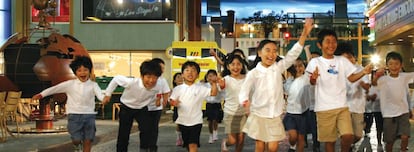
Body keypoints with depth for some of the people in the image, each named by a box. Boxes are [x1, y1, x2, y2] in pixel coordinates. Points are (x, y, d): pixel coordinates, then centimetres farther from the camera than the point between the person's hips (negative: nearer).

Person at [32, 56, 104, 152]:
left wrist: (105, 98, -39)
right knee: (76, 139, -8)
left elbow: (100, 94, -15)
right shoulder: (70, 84, 4)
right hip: (74, 115, 0)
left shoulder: (93, 85, 2)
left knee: (88, 140, 1)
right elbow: (55, 88, 6)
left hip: (89, 115, 1)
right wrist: (41, 94, 1)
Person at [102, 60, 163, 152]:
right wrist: (108, 94, -10)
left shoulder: (158, 88, -26)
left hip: (142, 109, 2)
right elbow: (116, 79, -17)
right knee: (123, 134, 3)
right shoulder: (131, 82, -37)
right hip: (126, 108, -2)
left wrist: (158, 100, -17)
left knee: (147, 129, -20)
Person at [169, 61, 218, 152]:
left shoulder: (200, 88, -2)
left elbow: (213, 93, -7)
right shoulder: (178, 89, 1)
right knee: (187, 144, 17)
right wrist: (174, 103, -23)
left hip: (196, 121, -3)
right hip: (183, 121, 3)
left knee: (193, 144, -12)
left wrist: (214, 82, -20)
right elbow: (171, 100, -1)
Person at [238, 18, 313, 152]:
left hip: (275, 116, 2)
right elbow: (244, 90, -10)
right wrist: (245, 101, -35)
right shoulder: (254, 73, -7)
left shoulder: (278, 68, 0)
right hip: (258, 115, -2)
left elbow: (293, 54, -5)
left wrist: (304, 34, -15)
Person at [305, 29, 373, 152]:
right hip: (324, 107, -2)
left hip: (342, 106, 2)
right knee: (329, 139, 5)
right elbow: (312, 82, -14)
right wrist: (313, 78, -38)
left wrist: (363, 72, -10)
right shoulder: (315, 62, -3)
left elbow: (351, 78, 10)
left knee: (348, 135, -11)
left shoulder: (342, 60, 8)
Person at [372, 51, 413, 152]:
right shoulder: (383, 79, -10)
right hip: (389, 114, -2)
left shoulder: (405, 77, 1)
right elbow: (374, 83, -29)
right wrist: (376, 76, -50)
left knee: (405, 137, -11)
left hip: (403, 112, 2)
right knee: (389, 141, 6)